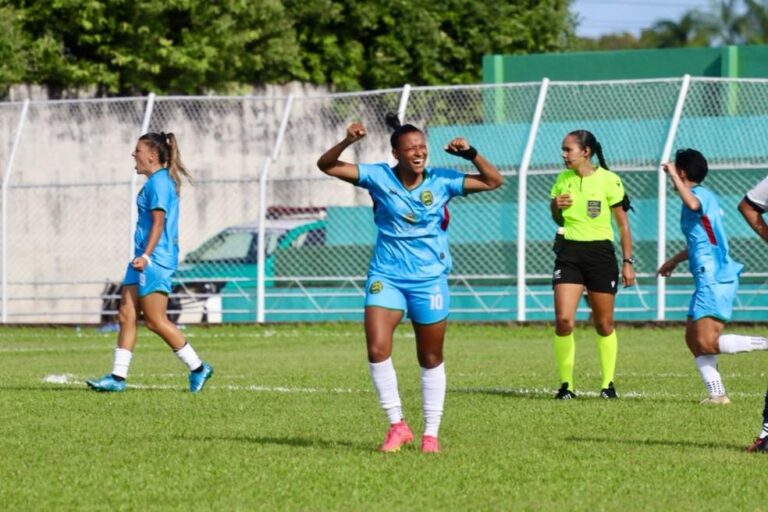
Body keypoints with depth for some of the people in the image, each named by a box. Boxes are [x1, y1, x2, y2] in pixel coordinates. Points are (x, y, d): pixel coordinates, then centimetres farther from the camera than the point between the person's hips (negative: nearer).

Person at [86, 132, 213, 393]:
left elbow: (158, 222, -20)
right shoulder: (161, 181, 17)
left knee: (155, 320, -7)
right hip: (146, 260, 10)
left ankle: (197, 368, 1)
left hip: (155, 261, -10)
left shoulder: (158, 182, -13)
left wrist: (146, 256, -26)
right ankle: (118, 376, 5)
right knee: (126, 315, 6)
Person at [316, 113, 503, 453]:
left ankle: (431, 434, 21)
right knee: (377, 349, -17)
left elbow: (493, 181, -1)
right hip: (386, 277, 0)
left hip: (430, 281, 1)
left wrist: (471, 155, -16)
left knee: (431, 360, 8)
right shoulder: (379, 177, -5)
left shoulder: (441, 181, -4)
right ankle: (397, 426, -4)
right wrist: (347, 142, -23)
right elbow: (326, 166, -6)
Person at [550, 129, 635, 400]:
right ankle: (566, 384, -3)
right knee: (563, 320, -12)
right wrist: (556, 206, -4)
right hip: (569, 252, 3)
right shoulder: (563, 180, 7)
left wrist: (628, 262, -3)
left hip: (600, 253, -3)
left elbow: (622, 223, 0)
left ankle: (608, 383, 19)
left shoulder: (609, 180, -5)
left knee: (604, 324, 5)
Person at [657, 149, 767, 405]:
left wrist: (673, 176, -28)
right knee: (693, 338, 9)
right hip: (710, 280, 10)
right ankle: (717, 393, 3)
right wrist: (676, 260, 44)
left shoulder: (702, 194, -10)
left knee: (708, 343, -15)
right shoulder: (704, 196, 20)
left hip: (714, 280, -10)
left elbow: (693, 204, -38)